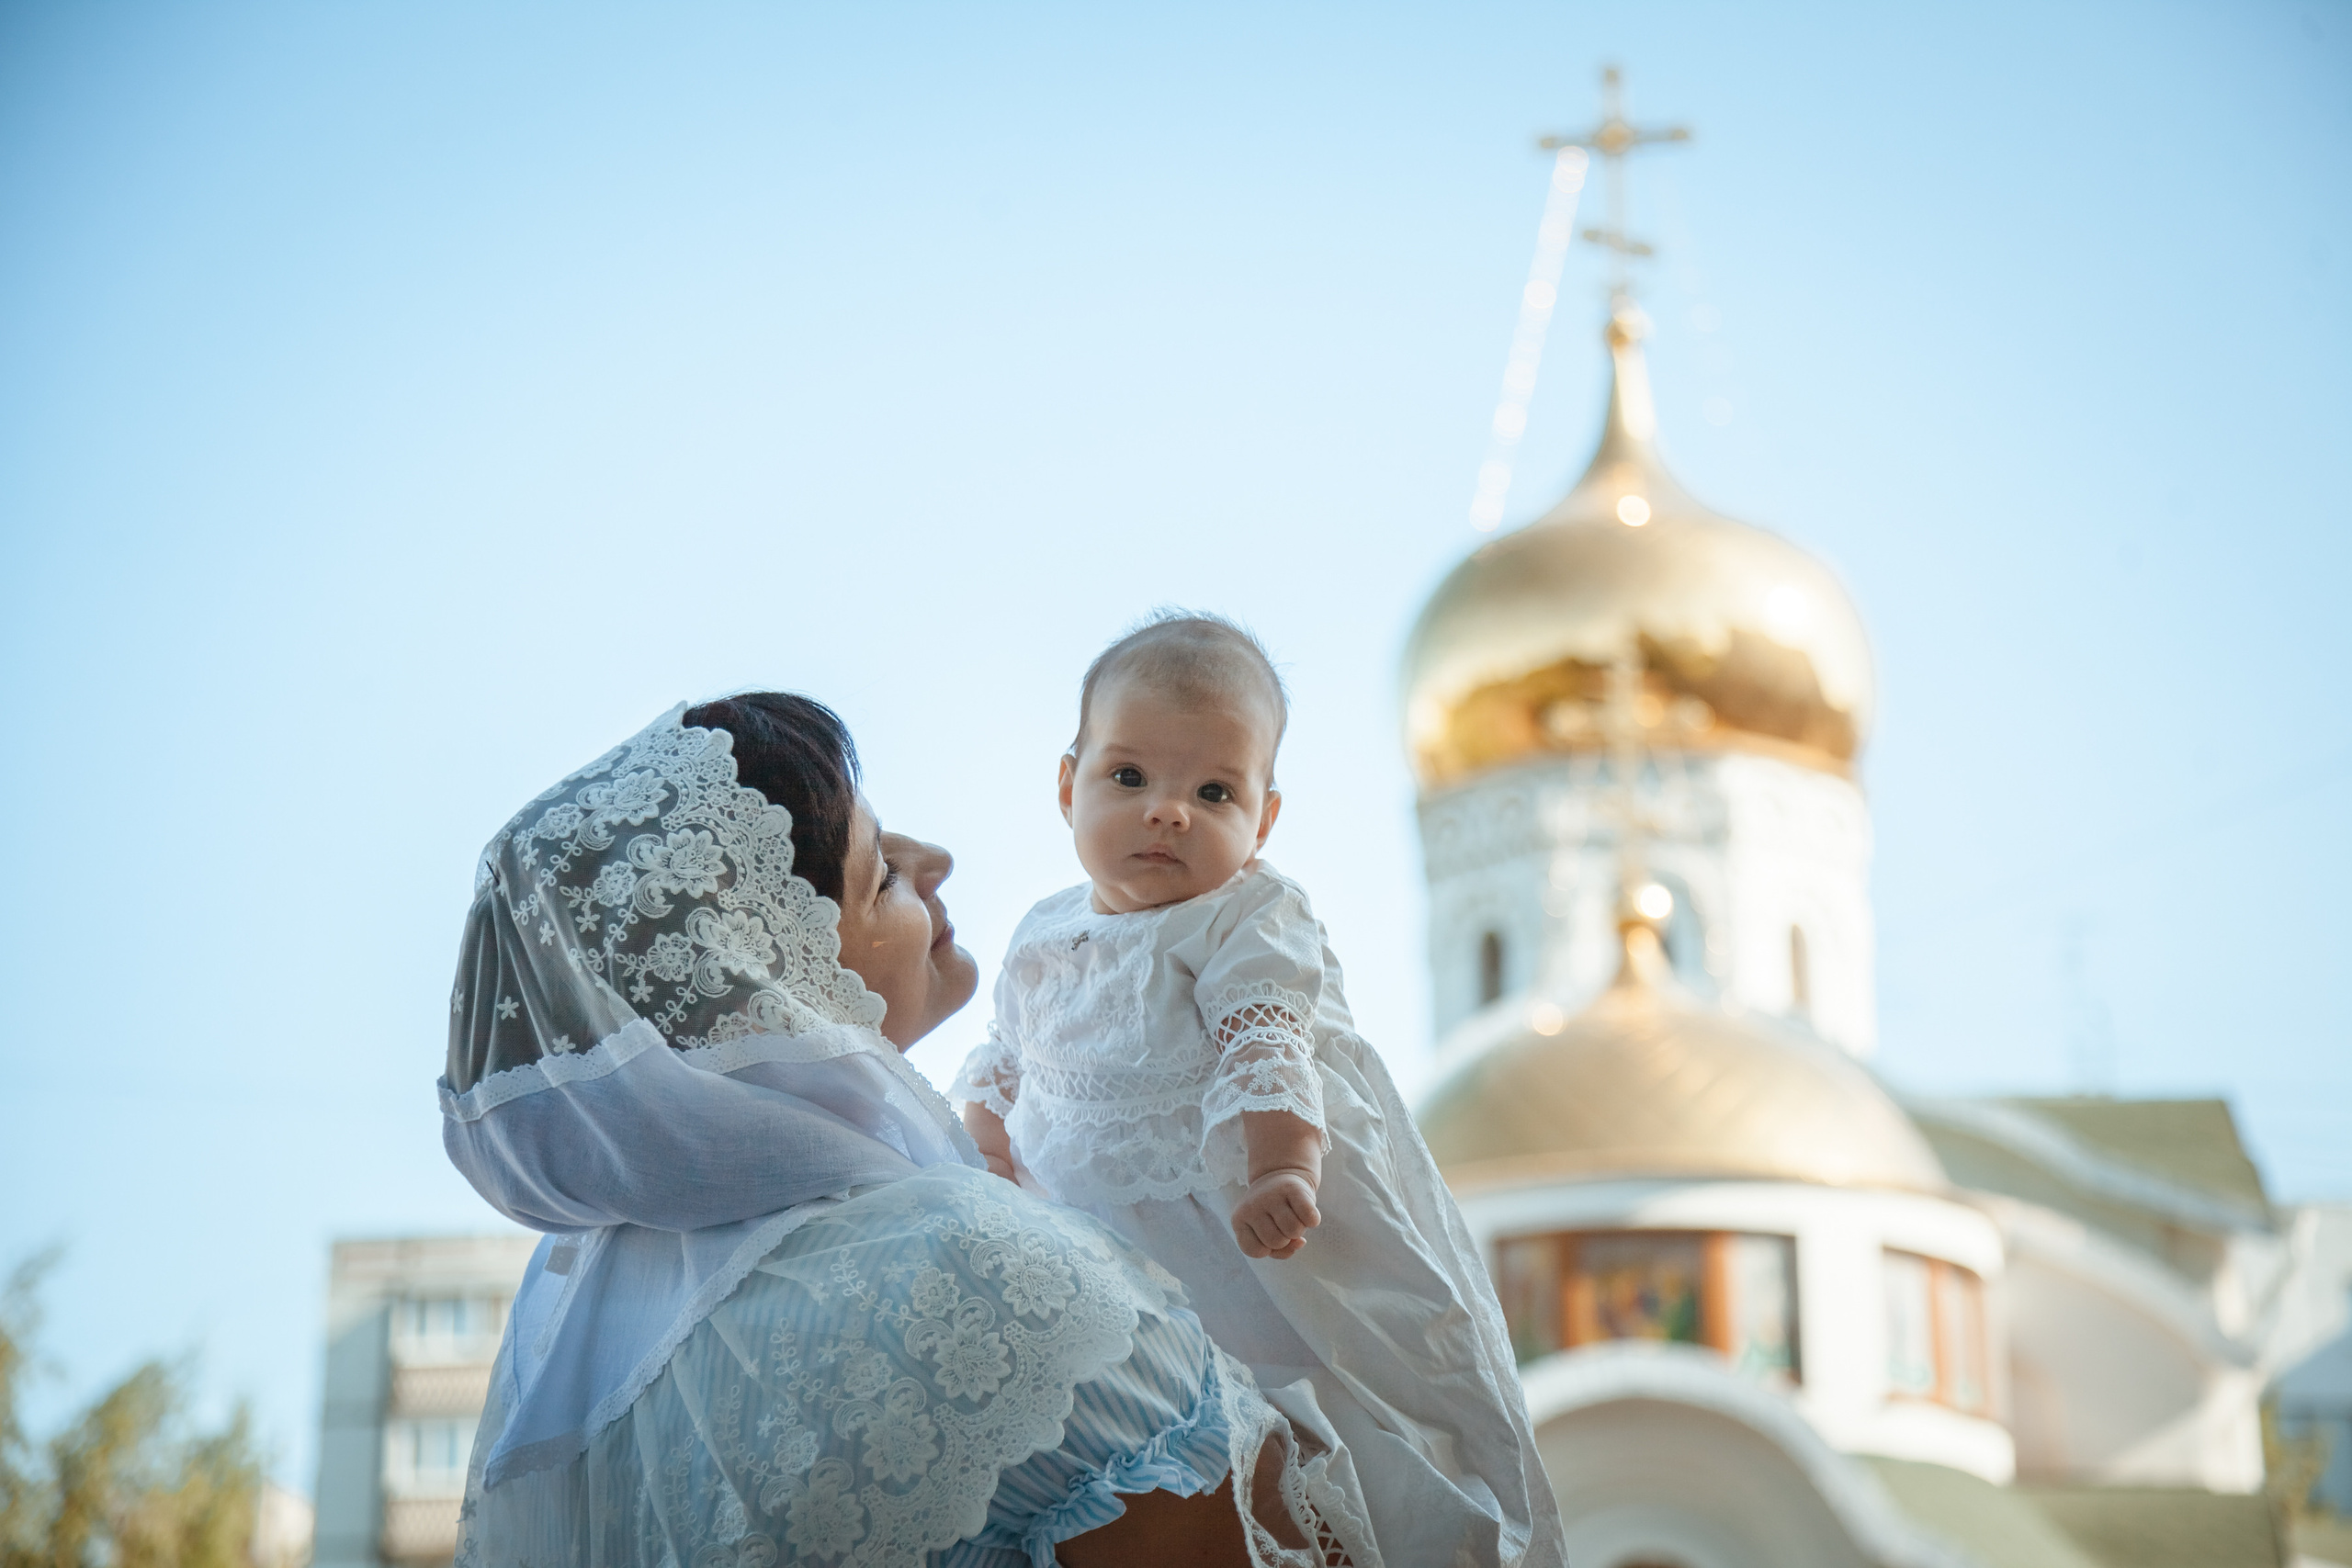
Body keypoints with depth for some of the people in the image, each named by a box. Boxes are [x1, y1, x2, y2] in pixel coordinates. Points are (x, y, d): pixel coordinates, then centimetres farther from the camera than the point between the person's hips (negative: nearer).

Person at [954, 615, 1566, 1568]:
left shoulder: (1251, 920, -8)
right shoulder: (1044, 939, 10)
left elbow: (1267, 1050, -20)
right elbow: (1004, 1066, 21)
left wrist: (1281, 1171, -34)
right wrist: (984, 1155, 5)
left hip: (1256, 1235, -4)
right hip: (1100, 1240, 5)